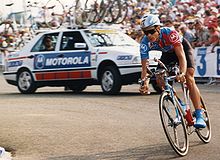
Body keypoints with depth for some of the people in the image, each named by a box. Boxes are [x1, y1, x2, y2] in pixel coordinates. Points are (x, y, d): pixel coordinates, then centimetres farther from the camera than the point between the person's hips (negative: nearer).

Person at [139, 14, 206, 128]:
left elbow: (181, 56, -45)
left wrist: (182, 73, -61)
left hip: (183, 48, -5)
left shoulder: (170, 33, -39)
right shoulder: (145, 43, -28)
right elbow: (145, 67, -29)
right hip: (168, 53, 5)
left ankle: (199, 115, -23)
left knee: (189, 79, -21)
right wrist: (144, 83, -47)